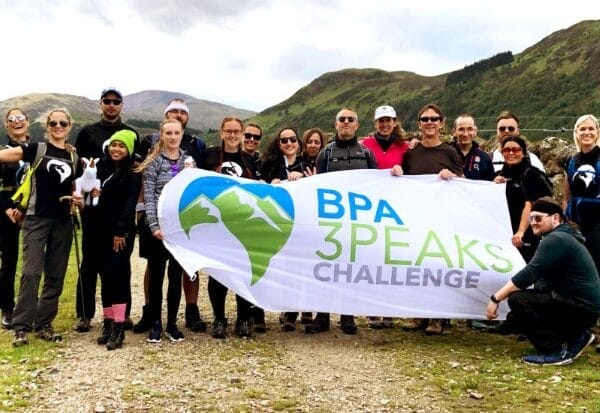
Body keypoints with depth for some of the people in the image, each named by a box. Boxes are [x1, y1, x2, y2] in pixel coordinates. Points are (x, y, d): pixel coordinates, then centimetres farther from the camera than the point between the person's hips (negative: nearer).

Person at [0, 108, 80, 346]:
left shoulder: (74, 157, 10)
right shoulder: (37, 149, -2)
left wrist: (78, 199, 0)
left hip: (63, 222, 4)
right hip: (36, 219, -4)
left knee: (55, 275, 7)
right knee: (31, 272, -10)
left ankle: (43, 324, 17)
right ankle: (21, 327, -4)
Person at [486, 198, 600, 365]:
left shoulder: (556, 239, -17)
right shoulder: (561, 237, 17)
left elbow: (528, 275, -24)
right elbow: (538, 279, 15)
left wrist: (495, 298, -20)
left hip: (582, 308, -10)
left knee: (518, 299, -22)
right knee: (513, 321, 9)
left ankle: (555, 351, -14)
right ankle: (575, 336, 12)